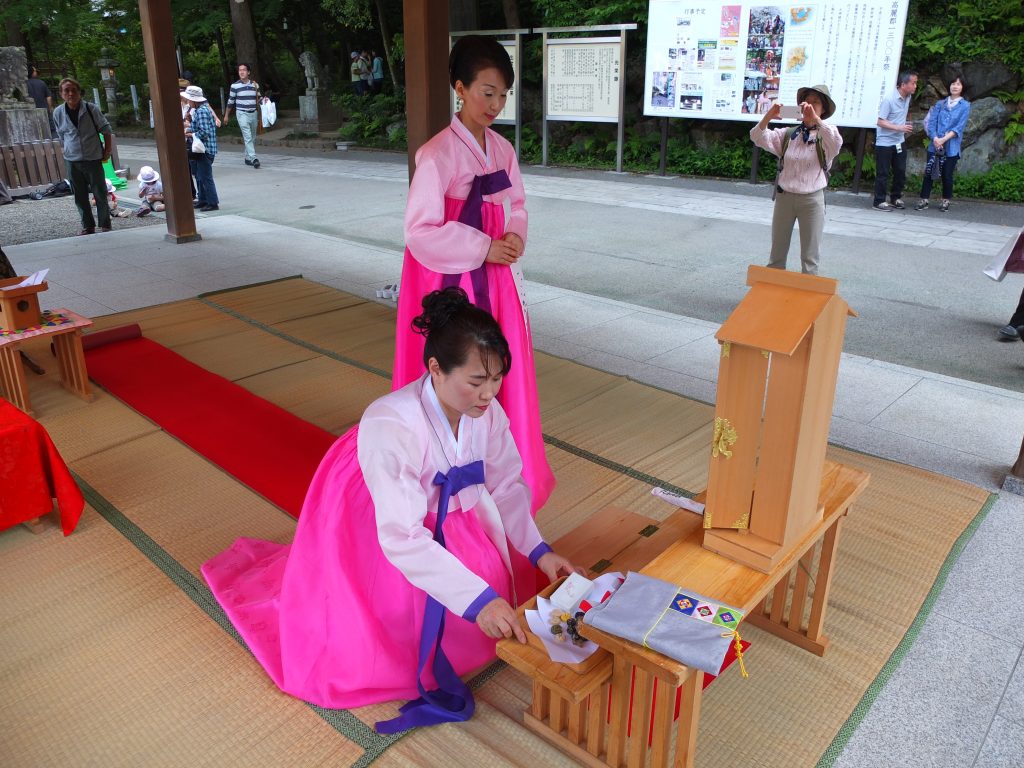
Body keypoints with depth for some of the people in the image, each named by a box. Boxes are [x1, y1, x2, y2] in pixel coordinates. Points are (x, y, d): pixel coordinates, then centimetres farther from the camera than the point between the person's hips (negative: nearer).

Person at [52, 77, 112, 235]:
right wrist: (70, 150, 10)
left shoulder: (91, 109, -8)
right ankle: (88, 226, 19)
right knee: (80, 196, 8)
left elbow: (106, 130, 0)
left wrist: (107, 151, -1)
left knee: (100, 194, 2)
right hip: (72, 161, 3)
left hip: (93, 159, -3)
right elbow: (62, 136, 13)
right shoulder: (58, 113, 0)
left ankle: (105, 225, 13)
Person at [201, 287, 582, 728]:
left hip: (439, 511, 6)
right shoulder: (390, 427, -39)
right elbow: (403, 537, -40)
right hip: (367, 522, -6)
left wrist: (538, 551, -19)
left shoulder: (486, 410, -21)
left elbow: (506, 485, -8)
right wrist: (478, 600, -43)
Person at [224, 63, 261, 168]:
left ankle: (248, 158, 23)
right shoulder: (235, 85, -2)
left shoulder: (255, 84, 6)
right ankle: (254, 159, -23)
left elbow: (258, 99, 17)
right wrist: (226, 115, 10)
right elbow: (230, 101, 5)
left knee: (252, 138, 10)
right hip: (242, 114, -4)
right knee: (248, 137, -15)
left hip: (253, 113, 4)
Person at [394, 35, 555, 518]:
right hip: (450, 278, -6)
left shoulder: (502, 150, 5)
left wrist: (515, 237, -6)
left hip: (494, 276, 7)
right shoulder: (437, 154, -16)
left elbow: (516, 204, 16)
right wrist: (484, 249, -18)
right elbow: (419, 230, -19)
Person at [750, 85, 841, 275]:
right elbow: (758, 138, -7)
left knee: (810, 258, 4)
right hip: (784, 196, 3)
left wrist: (815, 119, -37)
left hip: (812, 199, -3)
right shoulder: (788, 134, 6)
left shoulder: (825, 136, -3)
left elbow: (837, 143, -26)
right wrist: (768, 116, -25)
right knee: (777, 254, 12)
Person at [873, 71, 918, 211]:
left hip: (899, 142, 7)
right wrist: (900, 128, -23)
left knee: (901, 172, 9)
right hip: (885, 143, -7)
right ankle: (879, 202, 6)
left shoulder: (908, 98, 4)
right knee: (883, 174, -2)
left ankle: (895, 198, 22)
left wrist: (905, 128, 19)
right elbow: (881, 122, -19)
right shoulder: (889, 100, -18)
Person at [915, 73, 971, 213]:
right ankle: (924, 201, 6)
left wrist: (944, 139, -17)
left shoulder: (965, 106, 2)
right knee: (928, 172, -1)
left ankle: (946, 201, 17)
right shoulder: (940, 104, 10)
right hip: (934, 145, 2)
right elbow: (931, 122, 1)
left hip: (951, 147, -2)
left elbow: (959, 127, -7)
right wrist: (935, 138, -14)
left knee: (947, 175, 3)